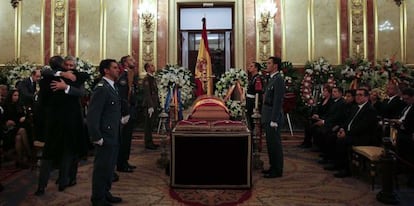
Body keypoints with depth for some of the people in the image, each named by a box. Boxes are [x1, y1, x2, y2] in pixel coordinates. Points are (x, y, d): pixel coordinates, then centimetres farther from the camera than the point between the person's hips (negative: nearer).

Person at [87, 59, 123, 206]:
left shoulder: (112, 87, 12)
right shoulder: (101, 88, -17)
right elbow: (92, 116, -21)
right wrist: (97, 138, -19)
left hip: (114, 137, 9)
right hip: (105, 138, -9)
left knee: (109, 167, 19)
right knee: (102, 168, 5)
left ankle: (105, 194, 35)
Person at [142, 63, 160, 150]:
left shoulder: (152, 78, 16)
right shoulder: (146, 79, -12)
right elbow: (147, 93, -18)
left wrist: (157, 104, 15)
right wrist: (150, 106, -21)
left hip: (154, 105, 9)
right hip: (149, 105, -9)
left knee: (151, 125, 14)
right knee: (148, 125, -1)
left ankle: (150, 142, 22)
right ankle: (148, 143, 7)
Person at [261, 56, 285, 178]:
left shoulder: (278, 79, -14)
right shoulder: (272, 79, 16)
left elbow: (278, 101, -19)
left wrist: (274, 120, -21)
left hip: (273, 117, -10)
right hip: (268, 117, 10)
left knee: (275, 143, -1)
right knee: (270, 143, 16)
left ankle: (277, 170, 10)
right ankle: (273, 167, 27)